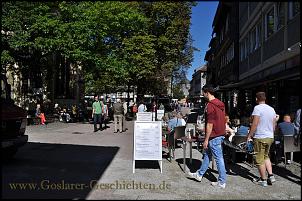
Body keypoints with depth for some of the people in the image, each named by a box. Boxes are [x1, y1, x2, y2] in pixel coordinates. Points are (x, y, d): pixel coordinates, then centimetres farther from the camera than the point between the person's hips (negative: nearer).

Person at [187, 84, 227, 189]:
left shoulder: (210, 105, -20)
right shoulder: (220, 103, 8)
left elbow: (210, 124, -21)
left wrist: (206, 140, -15)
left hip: (214, 136, -10)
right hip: (221, 134, 10)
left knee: (219, 158, 1)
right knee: (207, 154, 19)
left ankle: (222, 182, 13)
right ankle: (199, 174, 32)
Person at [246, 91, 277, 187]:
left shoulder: (257, 108, -14)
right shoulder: (272, 109, 9)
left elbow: (255, 124, -19)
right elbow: (274, 125, 14)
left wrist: (249, 135, -12)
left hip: (260, 137, -7)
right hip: (270, 137, 8)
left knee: (260, 159, 4)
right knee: (266, 156, 23)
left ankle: (263, 180, 12)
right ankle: (271, 176, 16)